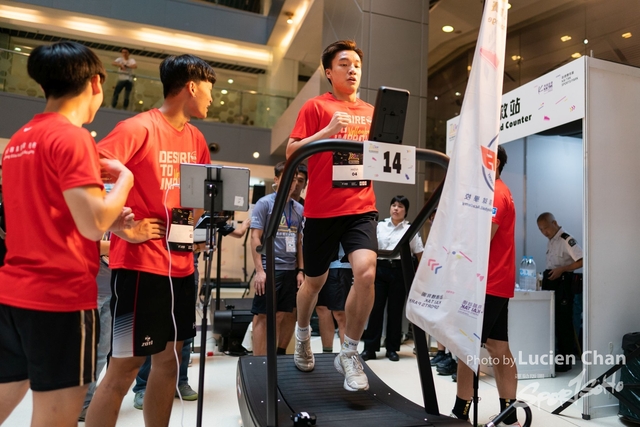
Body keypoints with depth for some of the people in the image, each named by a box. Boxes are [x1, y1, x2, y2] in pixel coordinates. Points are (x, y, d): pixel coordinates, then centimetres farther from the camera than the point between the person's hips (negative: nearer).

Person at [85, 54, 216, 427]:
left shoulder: (195, 138, 11)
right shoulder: (138, 128, -13)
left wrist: (193, 222, 9)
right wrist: (127, 228, -18)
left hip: (181, 264, 8)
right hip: (141, 264, -8)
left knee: (169, 358, 15)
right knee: (125, 367, 0)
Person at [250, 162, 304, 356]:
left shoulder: (299, 208, 11)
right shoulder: (264, 203, -3)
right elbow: (255, 237, -7)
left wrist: (300, 270, 8)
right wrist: (259, 270, -14)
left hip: (291, 270, 5)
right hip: (270, 269, -5)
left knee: (283, 316, 10)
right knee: (263, 316, 1)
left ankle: (280, 356, 23)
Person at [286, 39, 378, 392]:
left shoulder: (371, 113, 12)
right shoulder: (316, 107, 0)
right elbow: (291, 152, -8)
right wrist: (328, 131, -19)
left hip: (361, 208, 3)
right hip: (322, 209, -2)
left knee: (366, 271, -19)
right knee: (315, 281, 12)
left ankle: (349, 354, 2)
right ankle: (303, 334, 43)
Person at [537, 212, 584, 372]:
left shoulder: (566, 240, -11)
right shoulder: (550, 242, 16)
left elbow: (582, 261, -19)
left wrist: (562, 270, -22)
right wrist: (546, 277, 9)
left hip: (562, 283, -9)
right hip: (551, 283, 9)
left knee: (563, 322, -4)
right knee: (553, 320, 11)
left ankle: (566, 359, 5)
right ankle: (557, 356, 20)